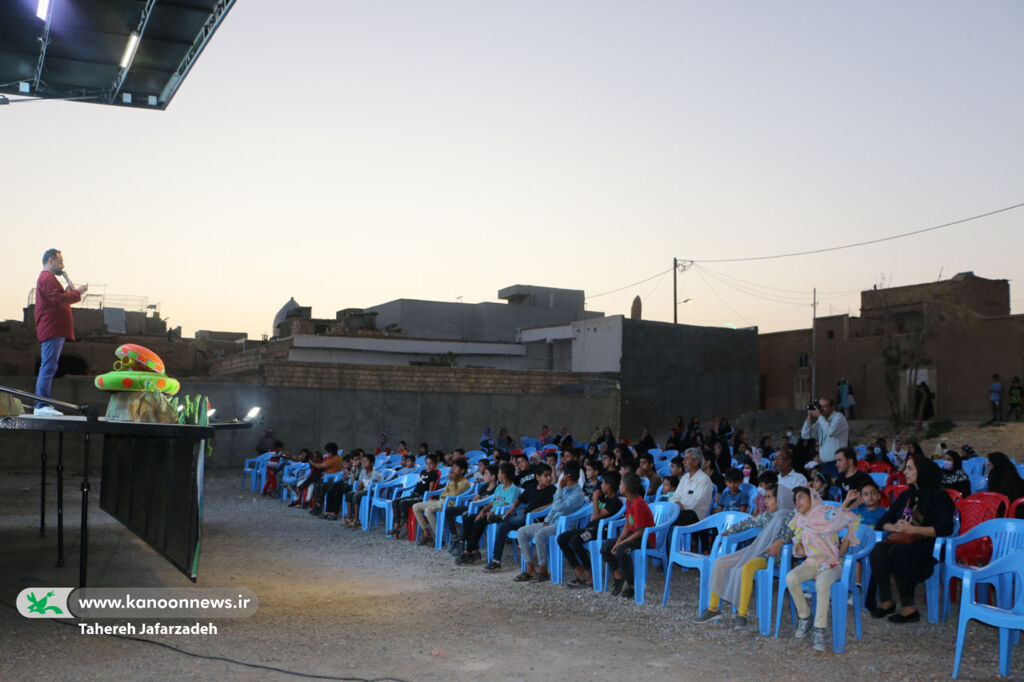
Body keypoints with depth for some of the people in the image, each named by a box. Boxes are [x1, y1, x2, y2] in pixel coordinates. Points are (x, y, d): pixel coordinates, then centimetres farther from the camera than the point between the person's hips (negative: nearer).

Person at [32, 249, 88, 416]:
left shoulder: (46, 278, 26)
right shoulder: (47, 278, -9)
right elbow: (58, 299, -22)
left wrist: (66, 292, 10)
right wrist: (77, 292, -12)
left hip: (54, 331, 11)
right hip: (52, 330, -11)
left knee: (48, 368, 11)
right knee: (48, 367, -14)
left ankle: (42, 405, 14)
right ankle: (41, 406, -17)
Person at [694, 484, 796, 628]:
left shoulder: (789, 516, -3)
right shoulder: (766, 516, 19)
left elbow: (792, 532, -20)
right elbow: (750, 522, 32)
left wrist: (780, 541, -38)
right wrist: (730, 530, 33)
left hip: (770, 556, -8)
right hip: (754, 551, 8)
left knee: (746, 567, -38)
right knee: (720, 562, -6)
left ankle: (742, 614, -33)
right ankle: (713, 608, -4)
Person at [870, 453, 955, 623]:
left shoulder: (939, 496, 0)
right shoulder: (905, 495, 21)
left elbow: (945, 529, -13)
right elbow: (884, 521, 20)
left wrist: (913, 529, -17)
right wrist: (895, 527, -3)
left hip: (926, 544, -6)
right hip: (901, 541, 6)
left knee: (898, 552, -36)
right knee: (878, 550, -27)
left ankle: (908, 607, -25)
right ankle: (886, 601, -21)